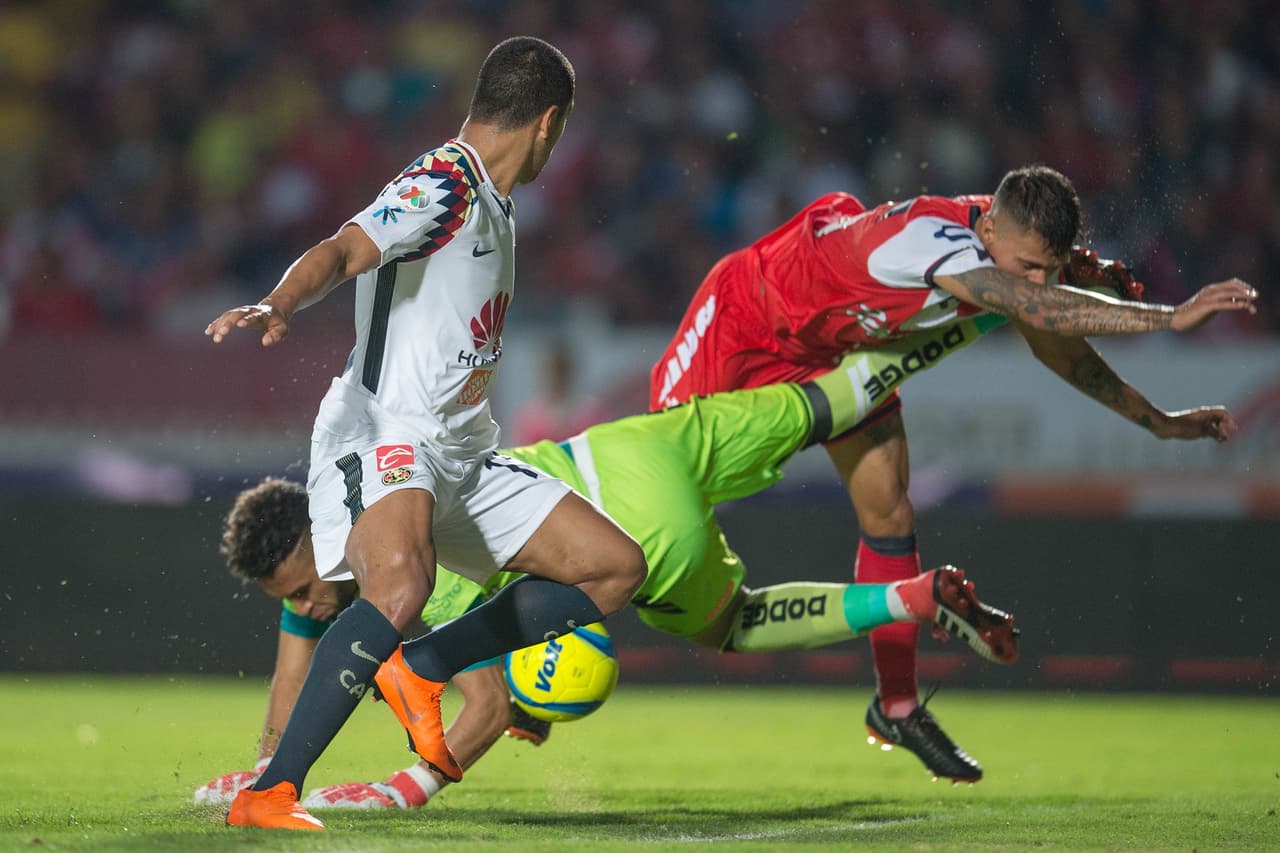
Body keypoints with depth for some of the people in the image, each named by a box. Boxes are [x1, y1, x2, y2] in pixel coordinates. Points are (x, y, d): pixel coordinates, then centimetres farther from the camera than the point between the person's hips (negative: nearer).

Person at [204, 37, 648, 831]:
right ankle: (268, 795, -35)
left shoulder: (493, 203, 18)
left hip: (463, 452, 10)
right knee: (401, 584, -36)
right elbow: (341, 252, -28)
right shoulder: (442, 186, -11)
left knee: (616, 567, 7)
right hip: (384, 433, -10)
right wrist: (279, 306, -47)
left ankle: (420, 670, 8)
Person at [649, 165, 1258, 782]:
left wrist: (1157, 421, 3)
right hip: (748, 317, -7)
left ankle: (896, 707, 11)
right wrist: (1171, 317, -63)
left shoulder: (1017, 245, -18)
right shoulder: (931, 238, -44)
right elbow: (1043, 311, -57)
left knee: (888, 512, 1)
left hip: (843, 347, 7)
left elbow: (1057, 347, 2)